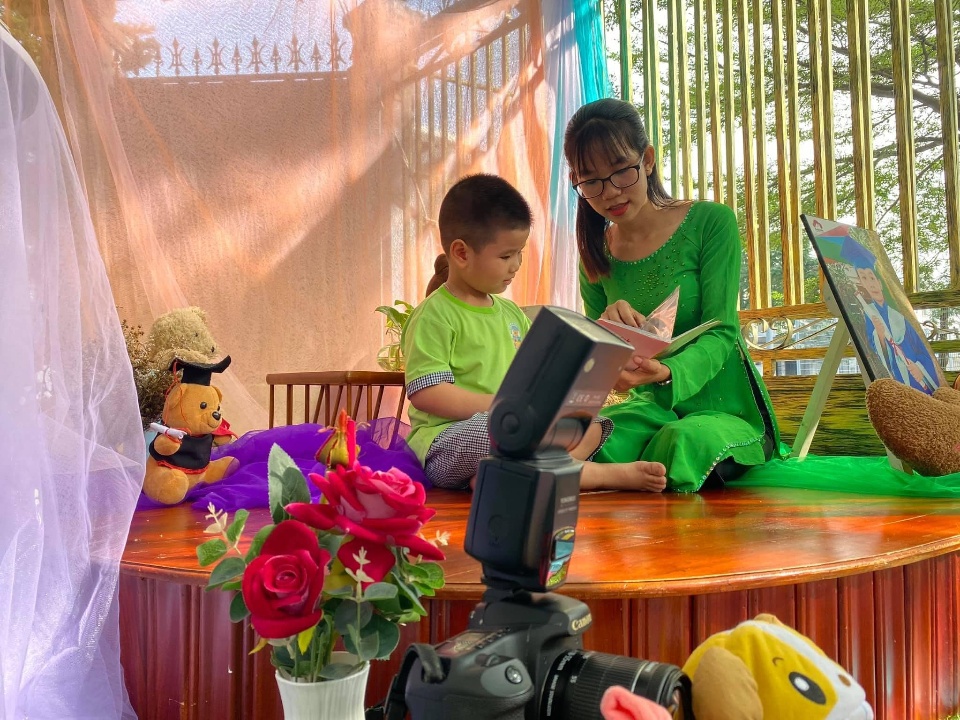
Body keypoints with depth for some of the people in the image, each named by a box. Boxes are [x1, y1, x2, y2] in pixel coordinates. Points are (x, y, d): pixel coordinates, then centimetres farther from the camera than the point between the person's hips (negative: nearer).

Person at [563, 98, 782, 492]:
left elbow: (720, 333, -13)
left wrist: (666, 371, -35)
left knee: (684, 440, -38)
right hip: (652, 408, 3)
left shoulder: (711, 222, -7)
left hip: (727, 410, -3)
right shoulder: (597, 252, 6)